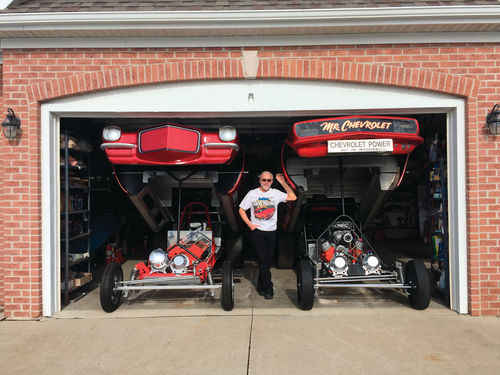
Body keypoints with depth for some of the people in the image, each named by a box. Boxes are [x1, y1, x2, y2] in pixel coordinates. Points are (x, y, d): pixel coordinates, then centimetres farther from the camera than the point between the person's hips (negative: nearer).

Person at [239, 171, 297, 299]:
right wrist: (250, 224, -5)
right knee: (263, 260, -7)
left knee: (268, 260, 9)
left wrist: (283, 182, -7)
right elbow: (241, 210, 6)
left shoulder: (276, 193, 4)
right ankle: (268, 289, 1)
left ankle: (261, 286, 27)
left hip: (271, 232, 3)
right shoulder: (252, 193, 1)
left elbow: (293, 197, -2)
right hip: (257, 231, -3)